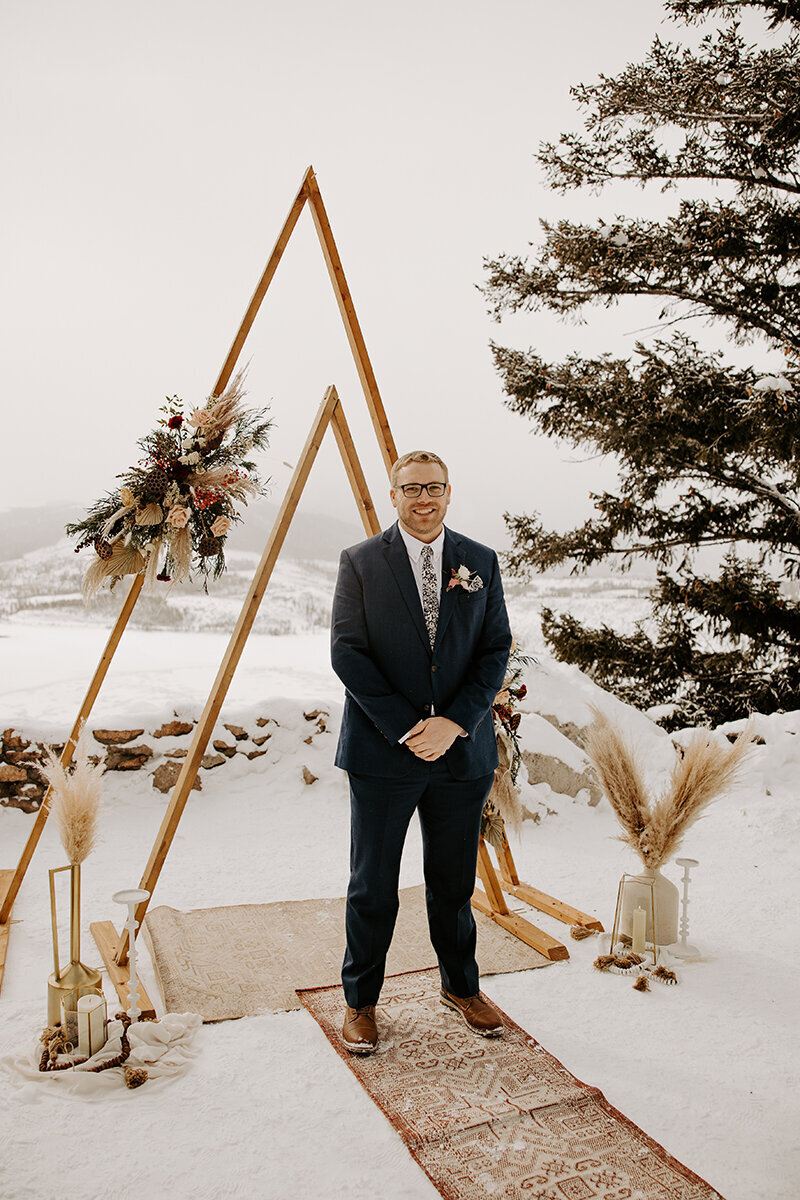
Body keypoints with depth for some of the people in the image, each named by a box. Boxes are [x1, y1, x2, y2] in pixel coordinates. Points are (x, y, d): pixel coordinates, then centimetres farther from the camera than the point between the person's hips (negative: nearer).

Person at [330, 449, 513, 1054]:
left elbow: (497, 648, 2)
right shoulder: (360, 562, -1)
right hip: (382, 754, -2)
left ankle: (462, 986, 39)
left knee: (454, 883, 16)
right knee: (373, 887, 9)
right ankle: (361, 1001, 29)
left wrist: (455, 722, -11)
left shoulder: (481, 562, 6)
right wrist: (405, 729, -14)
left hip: (463, 752, 2)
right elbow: (346, 651, -7)